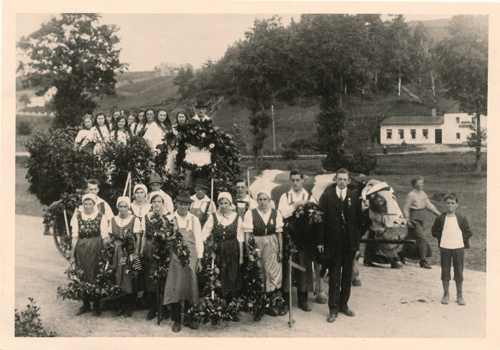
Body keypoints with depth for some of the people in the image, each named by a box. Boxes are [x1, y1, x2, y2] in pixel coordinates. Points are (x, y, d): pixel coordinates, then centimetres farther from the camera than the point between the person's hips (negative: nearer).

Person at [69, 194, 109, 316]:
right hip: (81, 250, 2)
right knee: (83, 277, 7)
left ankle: (97, 306, 13)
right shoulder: (77, 217, 4)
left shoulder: (100, 217, -1)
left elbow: (104, 236, -1)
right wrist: (72, 255, 4)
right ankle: (85, 304, 22)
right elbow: (74, 237, 5)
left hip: (96, 250, -2)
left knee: (96, 276, 1)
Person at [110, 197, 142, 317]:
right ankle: (121, 306, 12)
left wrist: (136, 254, -10)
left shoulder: (135, 220, -2)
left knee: (129, 280, -3)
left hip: (130, 253, -3)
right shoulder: (113, 220, 9)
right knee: (118, 279, 1)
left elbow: (138, 238, -3)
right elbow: (111, 238, 13)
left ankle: (129, 308, 7)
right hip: (117, 252, 3)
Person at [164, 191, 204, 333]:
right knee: (175, 286, -4)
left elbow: (199, 239, 11)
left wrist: (199, 259, 5)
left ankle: (190, 318, 13)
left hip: (191, 256, 1)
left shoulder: (194, 220, 12)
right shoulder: (170, 219, 7)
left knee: (191, 285, 1)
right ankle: (176, 320, 6)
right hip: (174, 256, -1)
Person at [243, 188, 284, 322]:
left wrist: (281, 251, 3)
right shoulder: (250, 214, -4)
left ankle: (269, 305, 20)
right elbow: (247, 234, -4)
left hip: (272, 247, 2)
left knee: (273, 274, 3)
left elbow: (279, 234, 6)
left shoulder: (276, 214, 3)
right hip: (256, 246, -2)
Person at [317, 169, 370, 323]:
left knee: (347, 275, 12)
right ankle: (333, 309, 9)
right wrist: (320, 241, -8)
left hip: (350, 242, 3)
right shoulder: (326, 196, -2)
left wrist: (363, 210, -16)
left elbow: (358, 220, 5)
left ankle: (344, 305, 26)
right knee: (334, 276, 2)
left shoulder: (354, 197, 6)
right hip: (333, 242, -3)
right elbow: (321, 219, -4)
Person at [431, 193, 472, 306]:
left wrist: (460, 239, -4)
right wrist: (441, 238, -1)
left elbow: (468, 233, 5)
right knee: (445, 271, 6)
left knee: (459, 271, 5)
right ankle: (446, 294, 17)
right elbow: (434, 231, 9)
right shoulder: (440, 218, 0)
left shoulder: (461, 218, 0)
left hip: (458, 247, 0)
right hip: (445, 248, 0)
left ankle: (460, 295, 18)